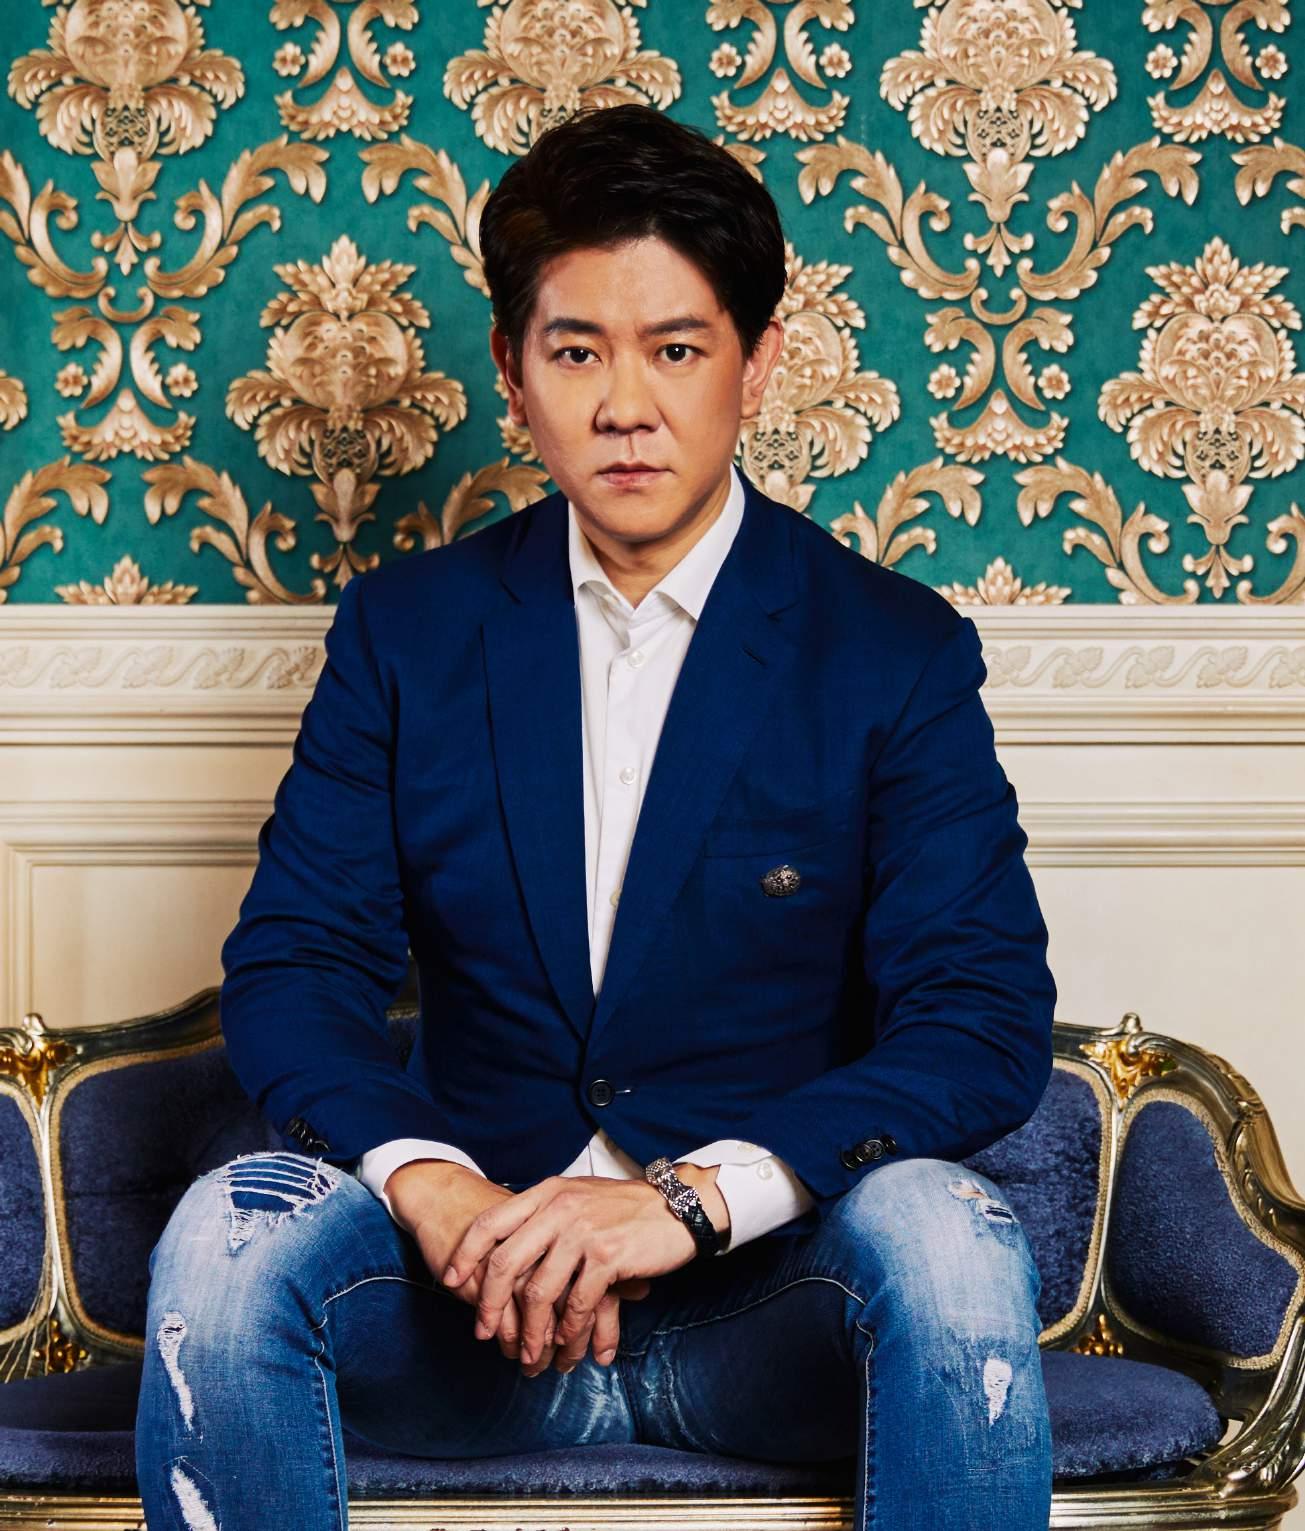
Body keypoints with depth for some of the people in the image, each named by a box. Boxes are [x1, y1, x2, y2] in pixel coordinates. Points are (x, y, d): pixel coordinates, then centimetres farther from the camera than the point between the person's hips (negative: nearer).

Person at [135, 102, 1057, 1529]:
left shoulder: (896, 651, 0)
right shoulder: (405, 632, 7)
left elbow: (987, 1022, -9)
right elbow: (290, 965, 1)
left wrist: (699, 1194, -25)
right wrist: (432, 1188, -21)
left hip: (768, 1299, -1)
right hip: (473, 1281, 2)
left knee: (945, 1232, -34)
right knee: (228, 1234, -28)